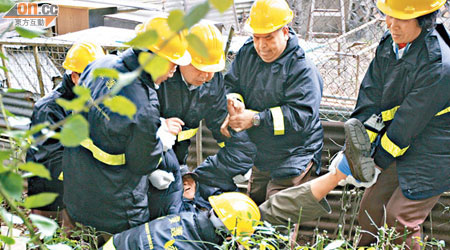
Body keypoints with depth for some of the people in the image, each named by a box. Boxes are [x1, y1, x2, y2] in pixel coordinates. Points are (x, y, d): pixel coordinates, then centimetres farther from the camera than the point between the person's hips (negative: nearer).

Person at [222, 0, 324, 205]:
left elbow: (301, 115, -28)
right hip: (260, 157, 7)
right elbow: (230, 84, 8)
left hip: (293, 159, -7)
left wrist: (256, 119, -32)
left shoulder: (302, 69, -21)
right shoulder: (247, 53, 1)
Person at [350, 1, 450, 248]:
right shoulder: (389, 43, -6)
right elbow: (370, 96, -4)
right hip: (399, 149, 7)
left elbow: (407, 124, -26)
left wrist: (376, 163, -18)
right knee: (371, 205, 14)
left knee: (399, 220, -3)